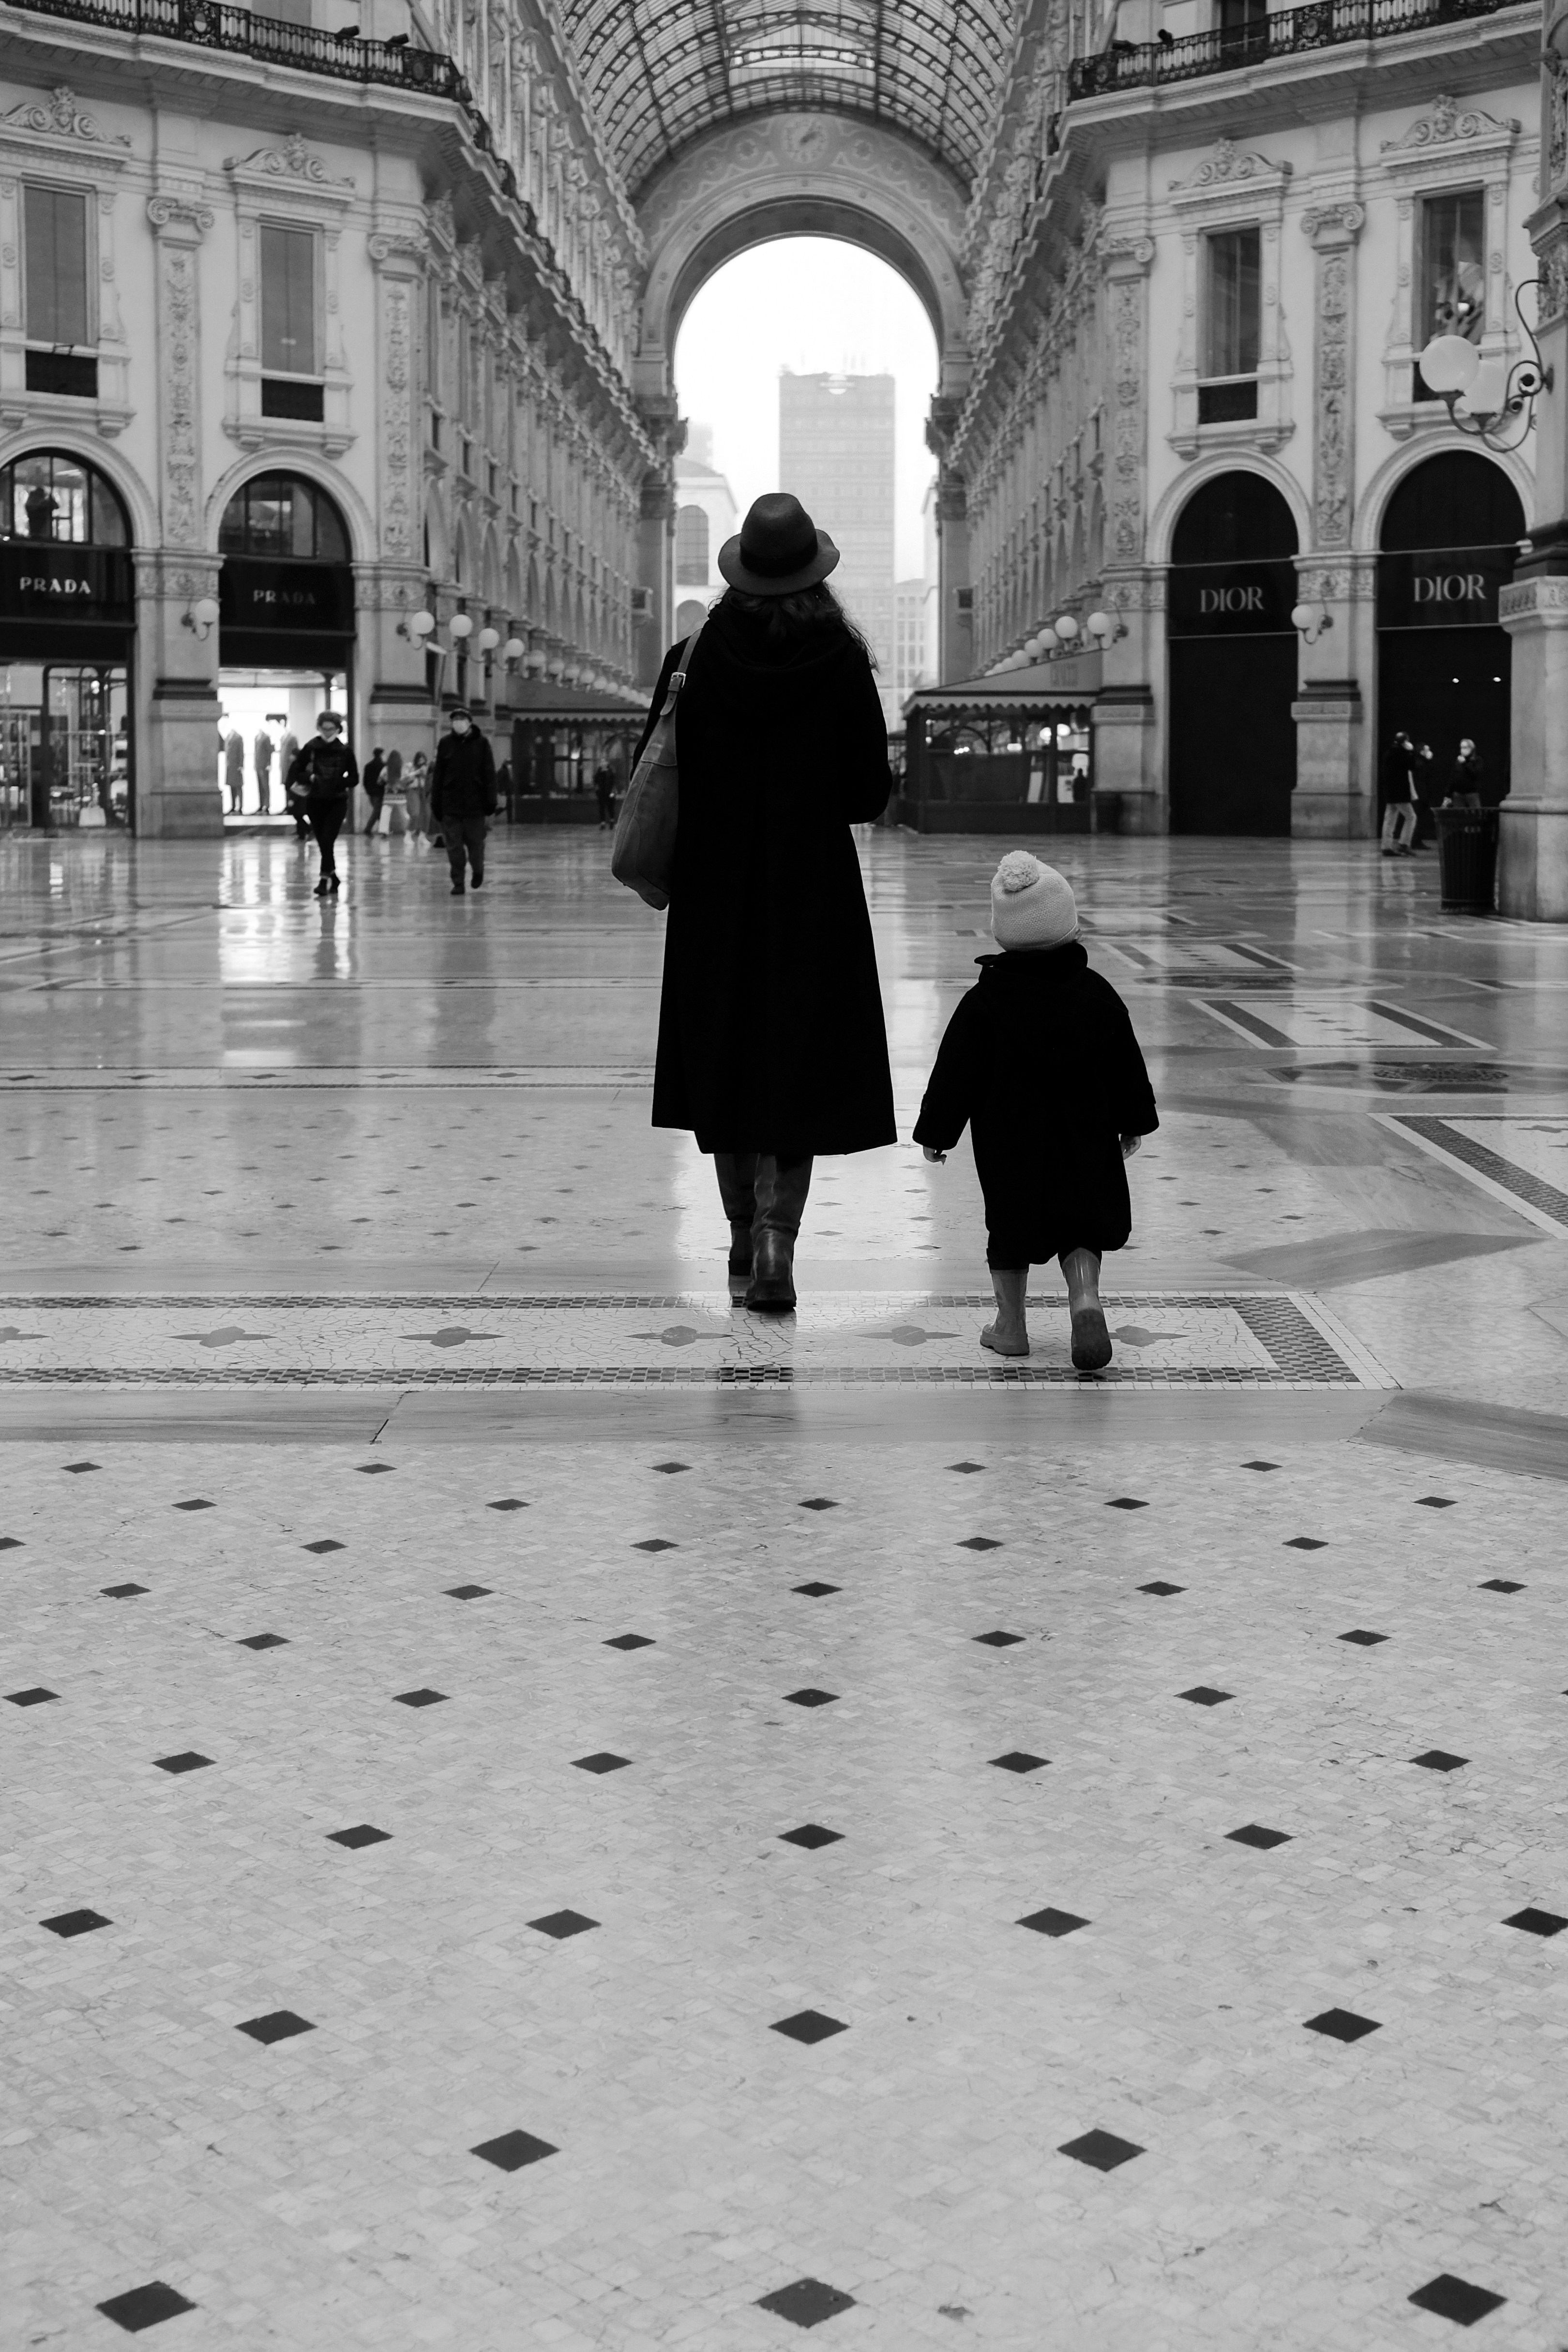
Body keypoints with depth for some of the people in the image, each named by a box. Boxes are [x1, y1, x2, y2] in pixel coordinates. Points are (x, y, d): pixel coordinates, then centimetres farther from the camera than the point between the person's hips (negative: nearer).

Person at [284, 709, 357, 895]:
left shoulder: (345, 751, -3)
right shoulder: (311, 748, -2)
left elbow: (354, 778, 1)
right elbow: (295, 772, 0)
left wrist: (339, 783, -15)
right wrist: (311, 778, -17)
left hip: (337, 802, -2)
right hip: (315, 801, 2)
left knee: (327, 840, -15)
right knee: (323, 843, 7)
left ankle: (325, 879, -12)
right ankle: (333, 878, 22)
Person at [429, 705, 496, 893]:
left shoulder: (482, 743, 0)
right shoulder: (445, 744, 5)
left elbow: (489, 775, -1)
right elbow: (438, 776, 6)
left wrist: (490, 802, -7)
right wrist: (436, 804, 3)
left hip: (475, 805, -1)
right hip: (450, 806, 1)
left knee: (475, 844, 8)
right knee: (454, 847, -1)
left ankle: (478, 871, 35)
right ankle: (458, 883, 7)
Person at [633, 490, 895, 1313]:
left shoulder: (696, 658, -5)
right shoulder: (840, 661, -8)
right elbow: (871, 792, -4)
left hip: (715, 892, 2)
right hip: (814, 888, -2)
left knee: (725, 1060, 14)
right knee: (800, 1065, 2)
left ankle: (745, 1236, 22)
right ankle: (776, 1236, -12)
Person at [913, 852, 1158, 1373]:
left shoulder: (983, 1003, -7)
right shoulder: (1097, 993, 0)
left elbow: (956, 1074, -5)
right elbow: (1126, 1066, 7)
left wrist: (936, 1132, 4)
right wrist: (1133, 1123, 18)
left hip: (1008, 1141, -1)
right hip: (1085, 1138, 1)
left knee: (1009, 1230, 11)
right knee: (1082, 1227, 10)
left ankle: (1010, 1325, 17)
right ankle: (1086, 1298, -14)